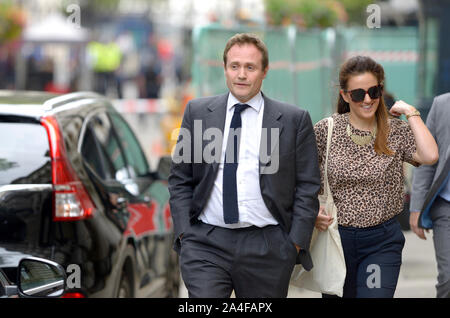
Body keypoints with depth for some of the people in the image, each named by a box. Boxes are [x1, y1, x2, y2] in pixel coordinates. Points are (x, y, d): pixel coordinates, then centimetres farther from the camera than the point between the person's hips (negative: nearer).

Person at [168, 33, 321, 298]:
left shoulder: (295, 120, 4)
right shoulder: (198, 112, 9)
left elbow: (307, 187, 4)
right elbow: (180, 179, 11)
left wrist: (296, 243, -4)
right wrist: (184, 233, 1)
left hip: (267, 247, 0)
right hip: (206, 244, 1)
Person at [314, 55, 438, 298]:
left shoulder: (397, 132, -2)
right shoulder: (325, 130, -1)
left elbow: (430, 156, -21)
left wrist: (411, 113, -10)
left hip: (382, 242, -1)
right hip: (335, 238, 1)